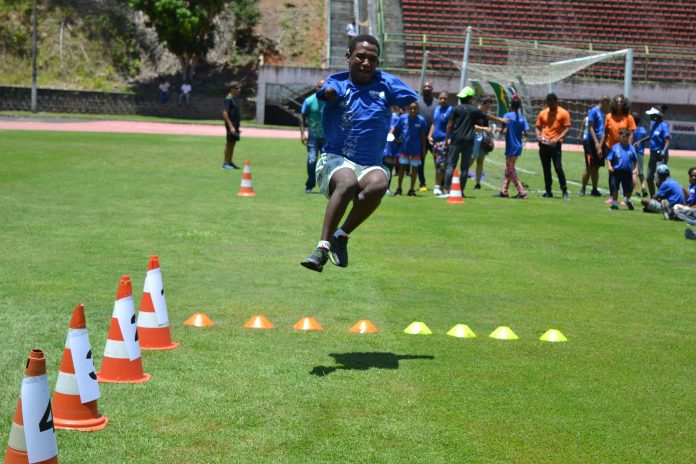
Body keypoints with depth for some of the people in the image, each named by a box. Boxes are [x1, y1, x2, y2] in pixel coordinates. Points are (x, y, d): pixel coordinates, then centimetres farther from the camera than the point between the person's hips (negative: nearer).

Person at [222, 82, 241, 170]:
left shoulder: (234, 98, 14)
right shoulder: (228, 99, -14)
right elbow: (225, 113, -19)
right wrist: (231, 126, -23)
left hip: (235, 124, 9)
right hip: (231, 124, -9)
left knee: (233, 143, 12)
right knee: (229, 143, -5)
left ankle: (230, 162, 18)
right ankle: (225, 163, 0)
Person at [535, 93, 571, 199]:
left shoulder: (563, 113, -1)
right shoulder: (542, 113, 12)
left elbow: (567, 128, -5)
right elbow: (538, 127, 16)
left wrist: (557, 139, -18)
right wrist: (538, 136, -5)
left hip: (555, 145, -5)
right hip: (543, 144, 5)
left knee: (558, 168, -11)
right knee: (546, 169, 8)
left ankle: (565, 191, -5)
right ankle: (548, 192, 16)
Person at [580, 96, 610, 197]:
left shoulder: (603, 114, 15)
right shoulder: (593, 111, -8)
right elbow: (590, 127, -13)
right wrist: (596, 142, -19)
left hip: (600, 143, 7)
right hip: (591, 143, -7)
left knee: (596, 167, 8)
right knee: (589, 167, -5)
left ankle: (594, 189, 11)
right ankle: (583, 189, 2)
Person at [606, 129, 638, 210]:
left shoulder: (631, 148, 3)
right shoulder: (615, 148, -4)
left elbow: (635, 160, 12)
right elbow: (609, 158, -3)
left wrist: (635, 168, 2)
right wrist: (609, 166, -17)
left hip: (628, 172, 2)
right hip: (617, 171, -2)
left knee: (629, 188, 5)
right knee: (615, 187, -2)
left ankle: (627, 200, 34)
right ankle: (615, 203, 15)